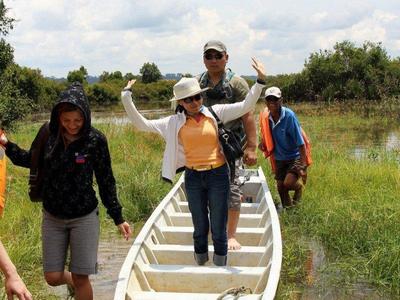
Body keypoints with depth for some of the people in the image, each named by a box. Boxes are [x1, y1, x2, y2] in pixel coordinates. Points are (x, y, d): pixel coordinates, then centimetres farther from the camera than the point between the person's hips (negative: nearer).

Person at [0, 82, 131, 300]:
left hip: (84, 217, -3)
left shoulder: (95, 140, -13)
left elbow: (106, 181, -5)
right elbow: (31, 160, 13)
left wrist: (118, 218, -3)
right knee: (53, 278, 8)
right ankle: (72, 282, 41)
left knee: (81, 278, 0)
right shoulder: (50, 135, -5)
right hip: (52, 217, 3)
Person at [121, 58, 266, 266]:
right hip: (193, 178, 1)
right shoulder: (174, 122, -1)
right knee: (200, 229, 13)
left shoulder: (215, 112, -4)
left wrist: (260, 81, -20)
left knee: (218, 229, 6)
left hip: (218, 175, -1)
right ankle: (200, 265, 31)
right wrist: (126, 97, -6)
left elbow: (245, 106, -10)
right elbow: (142, 124, -1)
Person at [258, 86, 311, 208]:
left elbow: (300, 142, -22)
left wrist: (303, 166, -25)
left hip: (295, 156, -5)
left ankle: (299, 185, 15)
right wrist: (263, 144, -9)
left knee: (288, 183, -20)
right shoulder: (266, 116, -8)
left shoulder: (289, 116, -24)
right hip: (279, 158, 5)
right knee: (280, 187, 9)